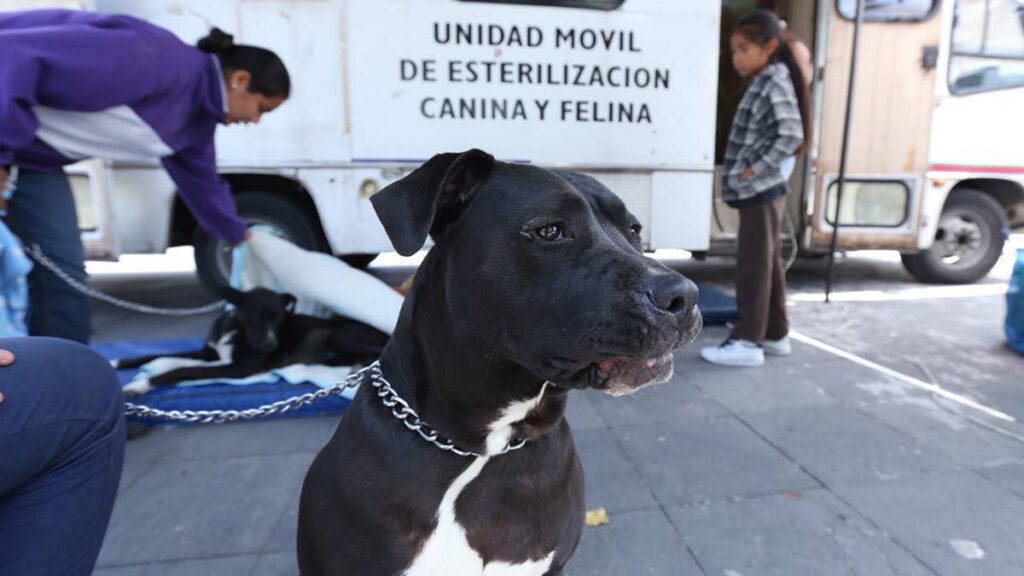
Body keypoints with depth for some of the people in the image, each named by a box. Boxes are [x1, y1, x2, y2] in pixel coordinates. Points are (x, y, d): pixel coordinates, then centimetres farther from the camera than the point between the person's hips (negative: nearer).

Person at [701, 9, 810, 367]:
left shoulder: (775, 83, -12)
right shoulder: (762, 82, 16)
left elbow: (792, 135, -24)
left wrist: (755, 169, -19)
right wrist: (746, 174, 12)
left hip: (760, 192, -10)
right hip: (760, 192, 10)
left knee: (753, 267, -6)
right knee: (767, 266, 13)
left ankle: (748, 341, 0)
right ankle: (774, 335, 23)